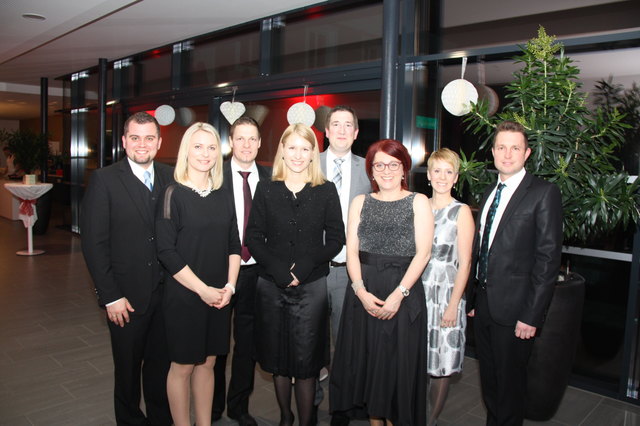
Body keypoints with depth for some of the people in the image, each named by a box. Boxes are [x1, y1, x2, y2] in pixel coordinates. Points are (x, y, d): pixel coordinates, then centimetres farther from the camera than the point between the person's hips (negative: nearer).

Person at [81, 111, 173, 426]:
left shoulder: (171, 178, 3)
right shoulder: (104, 180, -7)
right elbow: (93, 243, -9)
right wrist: (110, 296, -11)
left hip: (166, 292, 3)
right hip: (127, 297, -2)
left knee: (161, 364, 17)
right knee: (128, 370, 15)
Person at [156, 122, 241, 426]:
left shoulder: (223, 196, 6)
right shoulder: (174, 194, -8)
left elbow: (234, 246, 9)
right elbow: (166, 251, -13)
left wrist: (229, 285, -5)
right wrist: (203, 289, -15)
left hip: (220, 296, 4)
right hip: (185, 295, -4)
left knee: (207, 363, 14)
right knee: (183, 365, 8)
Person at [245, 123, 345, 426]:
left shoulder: (326, 191, 2)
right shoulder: (266, 189, 4)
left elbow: (335, 239, -1)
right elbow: (254, 238, 0)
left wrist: (304, 266, -13)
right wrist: (279, 270, -13)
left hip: (311, 285, -1)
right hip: (271, 285, 2)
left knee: (306, 360, 3)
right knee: (277, 358, 14)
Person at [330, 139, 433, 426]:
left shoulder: (418, 202, 2)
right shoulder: (360, 203, 10)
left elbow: (423, 253, -5)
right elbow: (351, 251, 4)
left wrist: (398, 294, -14)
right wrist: (361, 291, -10)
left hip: (404, 293, -3)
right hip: (364, 292, 3)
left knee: (397, 364, 5)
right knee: (367, 361, 10)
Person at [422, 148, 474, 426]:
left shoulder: (461, 212, -5)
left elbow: (464, 263, -7)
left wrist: (453, 305, -11)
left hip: (446, 293, -3)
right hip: (417, 291, 3)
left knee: (442, 364, 5)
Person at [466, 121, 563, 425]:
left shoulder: (544, 193, -9)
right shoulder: (489, 193, 13)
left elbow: (548, 258, -14)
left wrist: (531, 315, -17)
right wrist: (472, 298, 11)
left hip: (513, 309, -6)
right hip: (483, 305, 6)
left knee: (509, 383, 9)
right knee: (488, 381, 19)